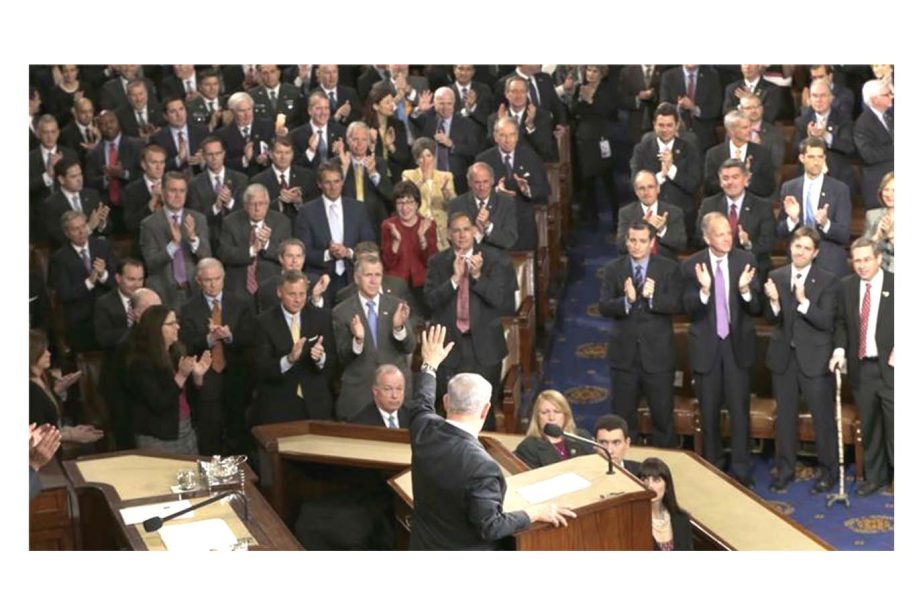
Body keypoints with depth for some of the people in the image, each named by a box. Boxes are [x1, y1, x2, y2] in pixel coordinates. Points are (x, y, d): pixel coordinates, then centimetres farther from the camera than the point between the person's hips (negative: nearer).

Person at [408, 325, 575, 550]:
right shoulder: (481, 465, -32)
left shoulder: (425, 431, -12)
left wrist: (430, 365, 30)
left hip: (426, 556, 7)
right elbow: (489, 527, -25)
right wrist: (534, 513, -11)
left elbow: (421, 406, 13)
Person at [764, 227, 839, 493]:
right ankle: (785, 470, 28)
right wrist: (774, 302, -17)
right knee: (784, 416, 14)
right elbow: (770, 319, 3)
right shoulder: (776, 277, 3)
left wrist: (803, 302, -28)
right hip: (783, 356, 4)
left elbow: (826, 322, -15)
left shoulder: (827, 280, -8)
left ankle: (828, 472, 18)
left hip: (814, 358, -4)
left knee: (823, 417, 3)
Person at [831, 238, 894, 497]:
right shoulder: (846, 286, 7)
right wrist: (840, 349, -4)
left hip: (891, 368, -4)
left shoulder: (895, 284, -5)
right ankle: (874, 476, 26)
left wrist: (899, 350, -15)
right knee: (869, 426, 14)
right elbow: (841, 322, 11)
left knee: (894, 425, -1)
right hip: (861, 367, 4)